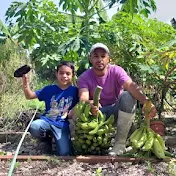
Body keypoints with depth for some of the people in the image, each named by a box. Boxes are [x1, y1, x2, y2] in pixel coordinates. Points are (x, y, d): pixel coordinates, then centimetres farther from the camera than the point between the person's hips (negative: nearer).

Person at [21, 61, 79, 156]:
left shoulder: (74, 91, 1)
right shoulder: (49, 89, 4)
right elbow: (29, 96, 4)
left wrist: (73, 112, -18)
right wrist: (25, 82, -12)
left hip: (62, 125, -1)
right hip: (47, 121, 2)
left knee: (64, 153, -20)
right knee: (34, 127, -34)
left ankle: (58, 141, 17)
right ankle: (47, 139, 3)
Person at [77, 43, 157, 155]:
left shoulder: (116, 71, -13)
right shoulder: (84, 77, -10)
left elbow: (131, 86, -32)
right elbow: (83, 98, -27)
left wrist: (146, 101, -53)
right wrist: (89, 104, -54)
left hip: (116, 110, 1)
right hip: (97, 112, 0)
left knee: (128, 96, -31)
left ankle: (120, 143, -22)